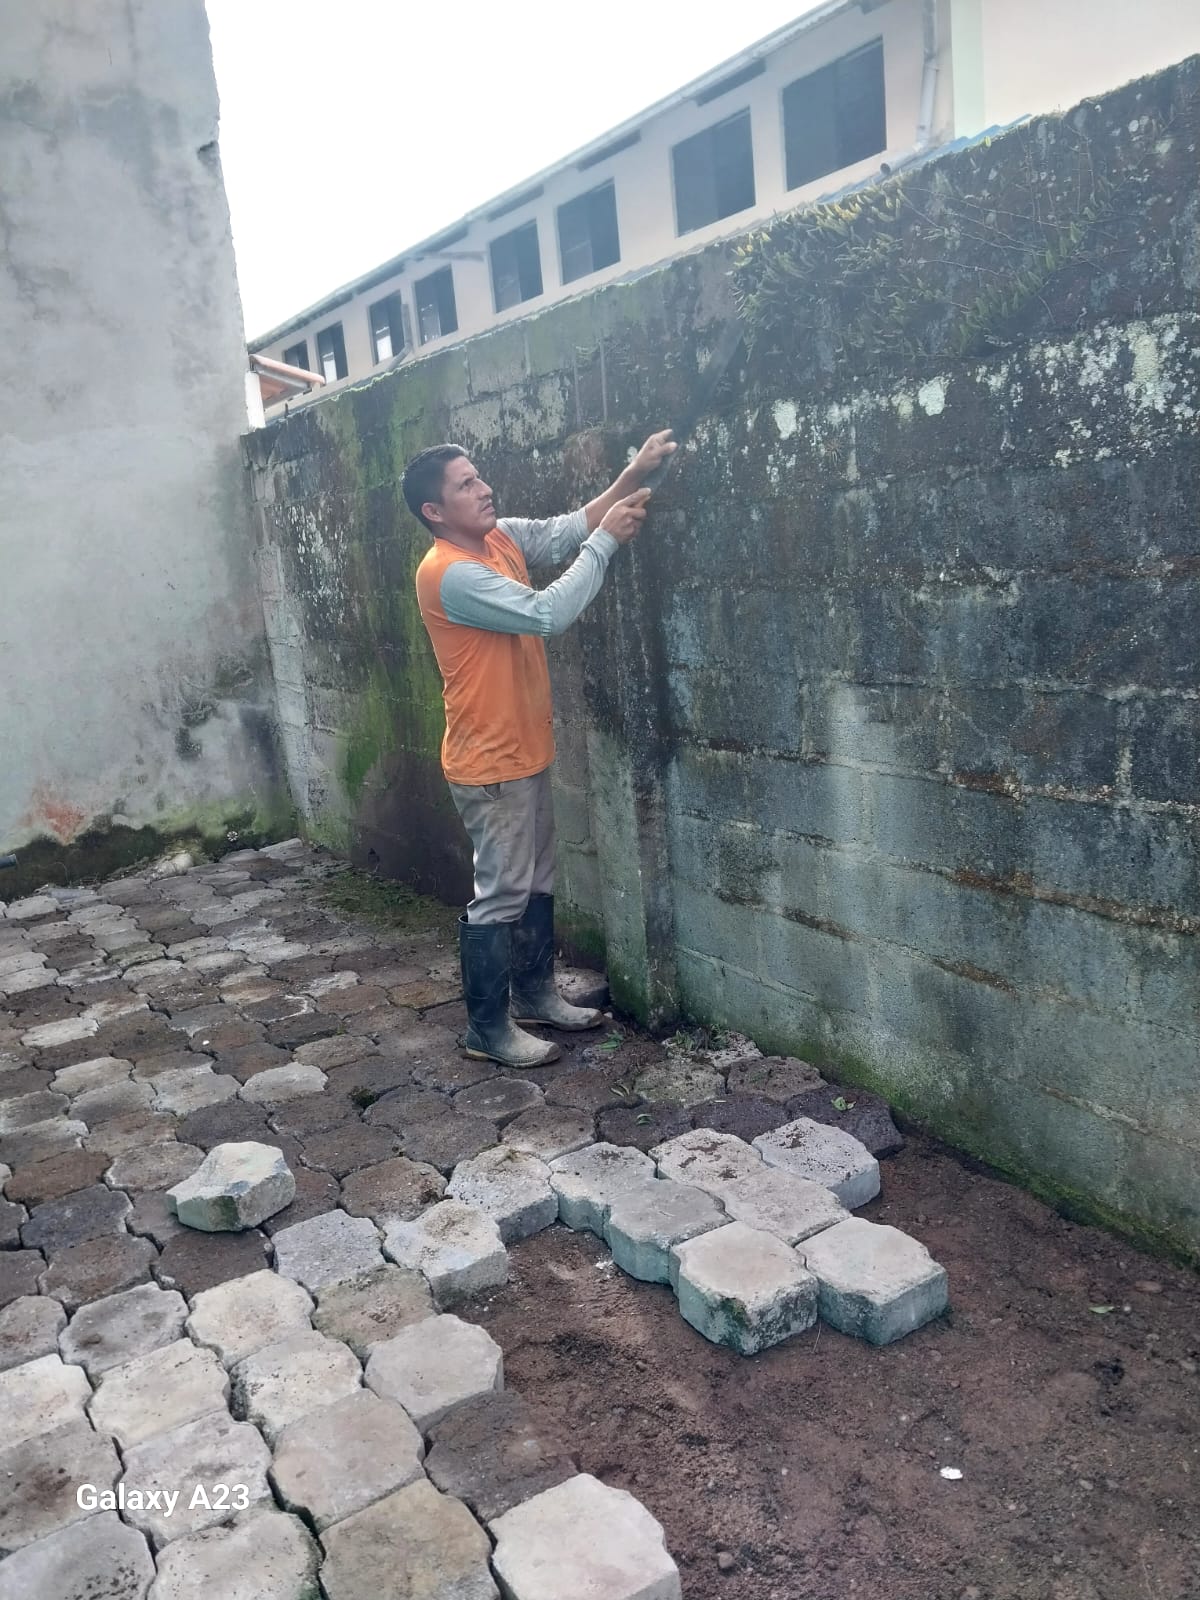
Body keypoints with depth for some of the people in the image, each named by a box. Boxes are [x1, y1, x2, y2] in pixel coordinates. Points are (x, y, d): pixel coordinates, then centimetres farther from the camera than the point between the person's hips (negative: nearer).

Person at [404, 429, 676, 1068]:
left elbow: (563, 532, 6)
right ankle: (488, 1028, 14)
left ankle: (536, 994, 34)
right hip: (489, 764, -9)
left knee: (537, 882, 19)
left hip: (525, 752, 9)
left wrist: (632, 474, -6)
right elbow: (547, 614, -28)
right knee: (500, 896, 0)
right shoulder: (450, 573, -23)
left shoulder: (502, 537, 6)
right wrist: (606, 541, -20)